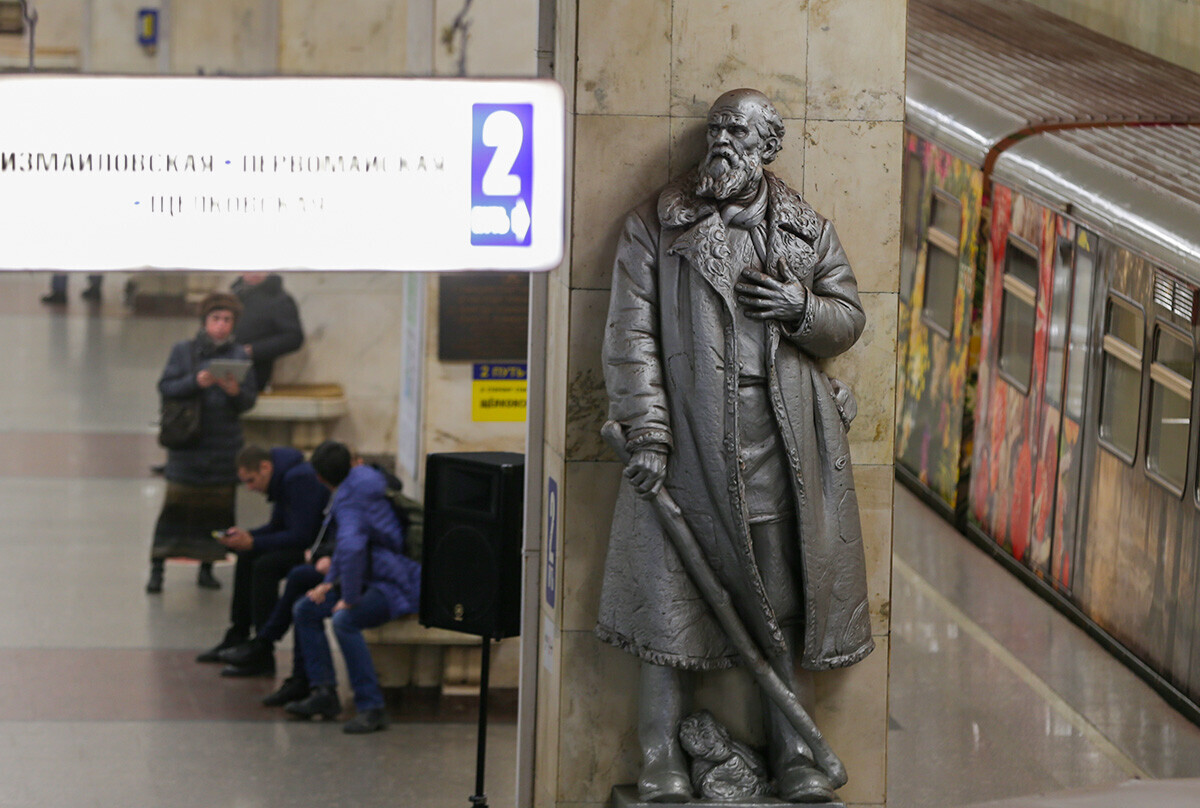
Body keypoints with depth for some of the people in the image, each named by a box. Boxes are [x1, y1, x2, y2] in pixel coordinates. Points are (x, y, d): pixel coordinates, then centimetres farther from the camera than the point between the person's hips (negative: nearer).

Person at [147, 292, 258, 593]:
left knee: (217, 507, 5)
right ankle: (157, 568, -2)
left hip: (225, 445, 2)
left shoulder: (240, 356, 6)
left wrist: (235, 391, -17)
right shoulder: (183, 351, 3)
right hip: (187, 442, -2)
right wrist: (196, 382, -20)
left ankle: (206, 566, 17)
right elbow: (166, 387, -4)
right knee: (176, 504, -6)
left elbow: (249, 400, 4)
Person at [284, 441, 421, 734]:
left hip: (398, 584, -11)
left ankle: (372, 708, -30)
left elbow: (351, 547, -39)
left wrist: (349, 598, -30)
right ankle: (324, 692, 9)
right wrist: (329, 583, 14)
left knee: (344, 620, -34)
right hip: (375, 578, 11)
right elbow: (346, 545, 23)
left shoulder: (351, 501, -21)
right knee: (306, 609, 10)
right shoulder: (361, 482, 10)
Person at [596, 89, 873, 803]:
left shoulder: (807, 230, 13)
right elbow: (631, 333, 0)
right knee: (674, 588, -4)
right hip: (689, 438, -2)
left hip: (784, 443, 2)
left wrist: (802, 309, -7)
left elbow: (850, 318, 16)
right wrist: (645, 431, -10)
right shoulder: (659, 223, 5)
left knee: (786, 595, 3)